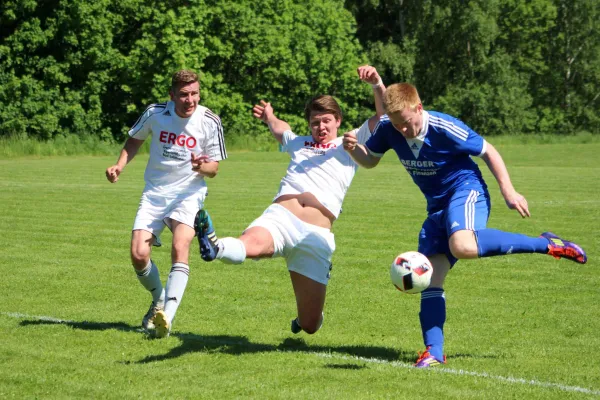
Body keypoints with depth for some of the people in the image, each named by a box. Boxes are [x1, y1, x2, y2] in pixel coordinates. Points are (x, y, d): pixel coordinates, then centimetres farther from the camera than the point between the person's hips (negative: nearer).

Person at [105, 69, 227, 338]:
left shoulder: (210, 121, -9)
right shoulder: (155, 113, -6)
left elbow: (213, 169, -1)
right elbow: (134, 140, 14)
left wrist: (202, 166, -25)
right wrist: (119, 166, -3)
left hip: (188, 193, -2)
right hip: (154, 193, 2)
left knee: (180, 248, -27)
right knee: (138, 255, -10)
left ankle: (167, 316, -35)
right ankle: (159, 301, 21)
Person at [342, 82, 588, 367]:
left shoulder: (445, 129, -21)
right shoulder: (388, 129, -4)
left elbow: (488, 152, -10)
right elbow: (370, 160, 13)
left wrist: (508, 192, -14)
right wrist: (353, 149, -10)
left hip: (466, 192, -7)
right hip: (437, 207, 7)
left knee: (463, 246, -37)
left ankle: (546, 245, -24)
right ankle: (434, 352, -7)